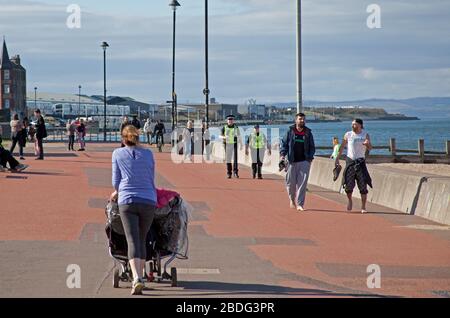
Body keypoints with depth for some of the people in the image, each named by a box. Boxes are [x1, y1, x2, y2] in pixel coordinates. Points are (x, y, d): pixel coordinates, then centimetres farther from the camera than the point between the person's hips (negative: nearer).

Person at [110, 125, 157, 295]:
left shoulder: (118, 154, 6)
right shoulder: (148, 154, 10)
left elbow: (116, 180, 11)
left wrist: (117, 192, 34)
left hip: (127, 201, -2)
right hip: (148, 201, 2)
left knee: (133, 241, -7)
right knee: (142, 240, 15)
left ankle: (137, 279, -24)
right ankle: (139, 277, 17)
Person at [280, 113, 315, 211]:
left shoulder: (308, 133, 8)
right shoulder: (290, 131, 5)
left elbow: (312, 147, 12)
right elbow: (284, 144, 6)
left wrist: (310, 157, -2)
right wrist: (282, 154, -10)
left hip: (304, 161, 0)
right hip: (292, 162, 0)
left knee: (302, 183, -8)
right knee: (291, 182, 4)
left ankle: (300, 204, -5)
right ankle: (292, 199, 33)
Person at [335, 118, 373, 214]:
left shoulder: (365, 135, 2)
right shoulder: (348, 135, 3)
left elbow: (369, 148, -7)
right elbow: (342, 147, 10)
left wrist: (367, 144, -29)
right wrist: (337, 158, 8)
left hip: (360, 162, -1)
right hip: (350, 161, 1)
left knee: (363, 186, -6)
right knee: (348, 185, 0)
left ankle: (363, 207, 1)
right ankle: (350, 201, 28)